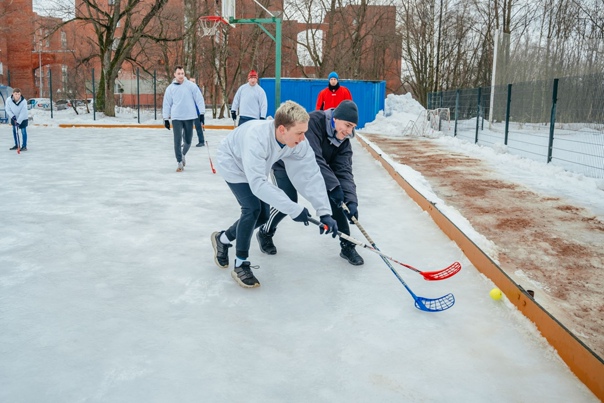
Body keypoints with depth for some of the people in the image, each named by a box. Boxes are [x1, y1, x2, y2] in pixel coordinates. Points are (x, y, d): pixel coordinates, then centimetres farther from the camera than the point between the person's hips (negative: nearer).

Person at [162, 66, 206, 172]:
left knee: (188, 141, 8)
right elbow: (167, 104, 8)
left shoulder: (191, 85, -2)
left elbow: (199, 99, -2)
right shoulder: (170, 88, 3)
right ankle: (180, 163, 3)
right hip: (176, 118, 0)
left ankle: (182, 155, 37)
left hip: (189, 117, 0)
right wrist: (166, 118, 6)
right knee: (177, 141, -5)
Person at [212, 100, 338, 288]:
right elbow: (258, 183, -47)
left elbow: (311, 175, -26)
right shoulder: (256, 138, -44)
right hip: (232, 163, -6)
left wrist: (324, 212, -35)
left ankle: (223, 239, 30)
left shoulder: (298, 142, -27)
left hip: (257, 169, 6)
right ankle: (241, 265, -4)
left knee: (262, 215, 5)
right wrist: (293, 209, -48)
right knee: (252, 208, -21)